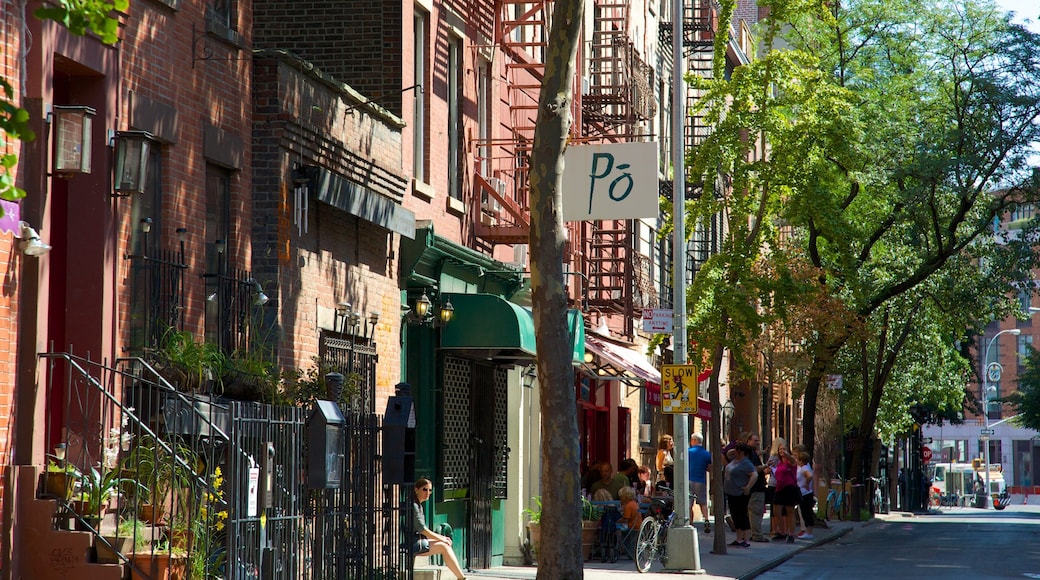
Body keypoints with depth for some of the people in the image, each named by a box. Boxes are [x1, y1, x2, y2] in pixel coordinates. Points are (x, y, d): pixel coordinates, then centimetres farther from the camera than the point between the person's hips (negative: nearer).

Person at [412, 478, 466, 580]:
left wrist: (441, 537, 8)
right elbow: (421, 529, -16)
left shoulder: (418, 505, 18)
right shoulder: (413, 505, -13)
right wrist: (441, 539, -7)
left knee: (446, 544, 2)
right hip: (412, 544, -10)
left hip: (417, 541, 10)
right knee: (443, 547, -12)